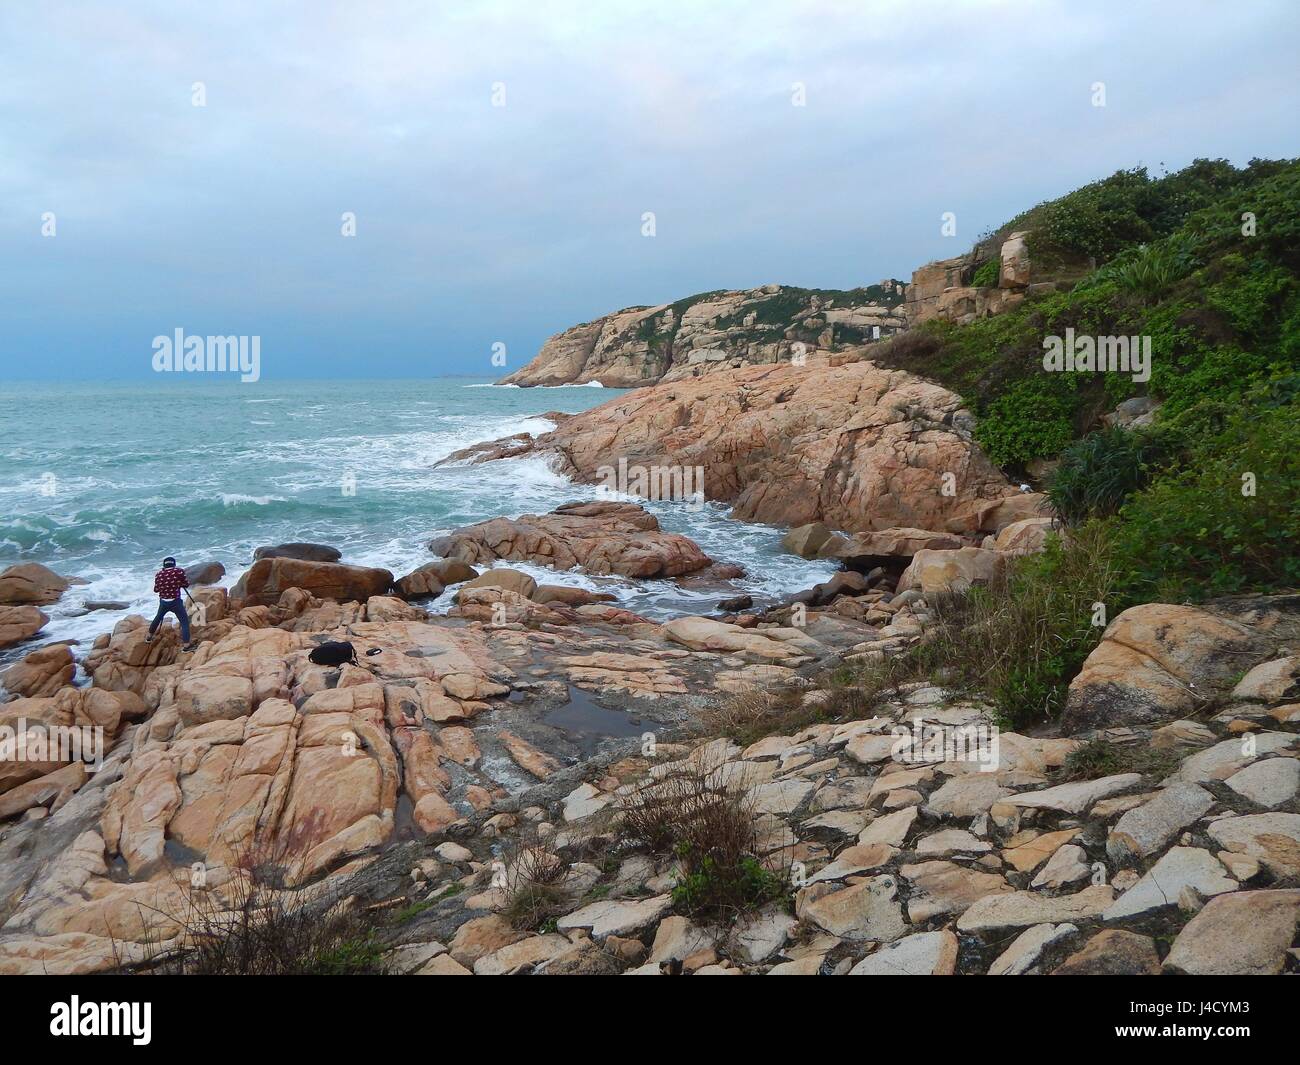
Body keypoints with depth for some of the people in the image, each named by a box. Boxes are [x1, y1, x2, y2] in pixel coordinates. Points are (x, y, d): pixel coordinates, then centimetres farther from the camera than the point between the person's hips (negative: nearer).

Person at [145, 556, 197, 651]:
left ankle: (149, 637, 44)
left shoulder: (159, 574, 0)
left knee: (158, 618, 28)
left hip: (163, 602, 4)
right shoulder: (179, 571, -11)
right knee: (185, 622, 0)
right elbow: (186, 584, -2)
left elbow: (156, 589, 9)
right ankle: (186, 645, -9)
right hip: (175, 602, -4)